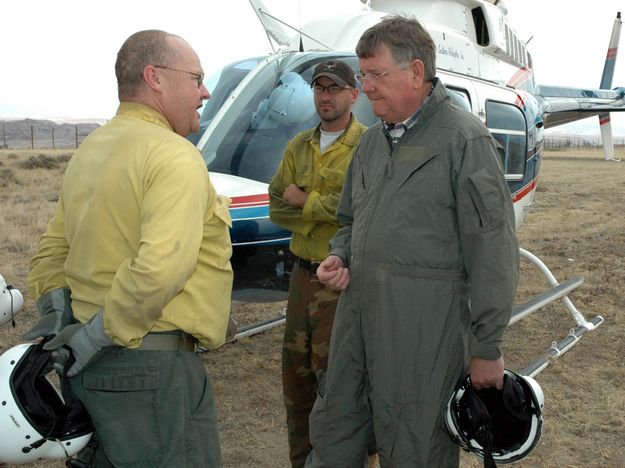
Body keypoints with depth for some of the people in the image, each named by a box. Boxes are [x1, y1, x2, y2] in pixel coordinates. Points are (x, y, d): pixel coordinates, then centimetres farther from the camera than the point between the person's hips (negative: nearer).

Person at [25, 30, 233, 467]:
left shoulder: (89, 151, 13)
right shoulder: (174, 156, -16)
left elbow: (52, 249, 18)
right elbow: (161, 267, -29)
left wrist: (58, 311, 9)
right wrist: (100, 335, -18)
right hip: (151, 367, -9)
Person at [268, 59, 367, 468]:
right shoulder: (299, 146, 13)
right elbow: (277, 207, 5)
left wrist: (304, 200, -10)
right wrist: (326, 210, -12)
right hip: (303, 275, 6)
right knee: (297, 376, 14)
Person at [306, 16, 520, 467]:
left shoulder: (464, 137, -9)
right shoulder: (372, 141, 14)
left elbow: (492, 249, -12)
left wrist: (488, 346, -12)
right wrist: (338, 258, 4)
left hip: (424, 321, -7)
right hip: (358, 307, 7)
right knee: (334, 429, 17)